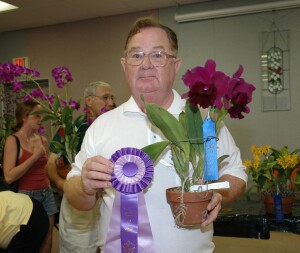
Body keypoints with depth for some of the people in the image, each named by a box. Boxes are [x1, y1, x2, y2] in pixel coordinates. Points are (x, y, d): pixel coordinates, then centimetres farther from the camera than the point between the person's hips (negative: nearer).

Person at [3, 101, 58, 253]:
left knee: (47, 240, 10)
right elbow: (9, 177, -20)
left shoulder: (43, 140, 7)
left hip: (46, 193, 5)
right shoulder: (13, 140, -10)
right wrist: (34, 156, -20)